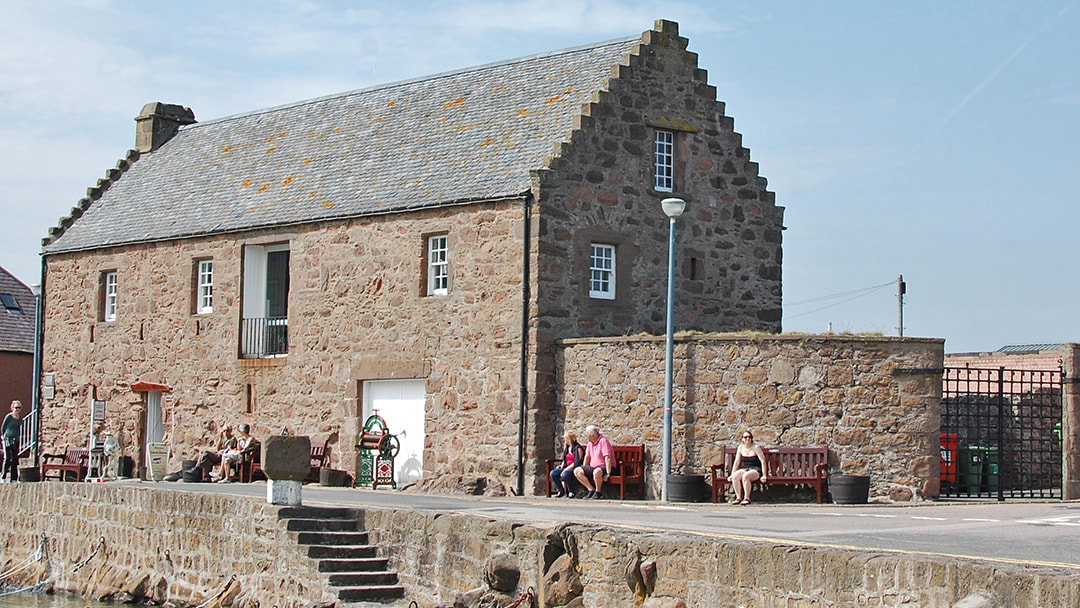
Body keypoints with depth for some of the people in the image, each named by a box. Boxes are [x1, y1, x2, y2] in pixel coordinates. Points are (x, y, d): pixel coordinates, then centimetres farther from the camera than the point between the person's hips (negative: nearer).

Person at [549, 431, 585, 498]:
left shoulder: (578, 448, -9)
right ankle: (561, 491, -6)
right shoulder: (566, 448, 18)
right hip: (566, 468, 8)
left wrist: (565, 470, -20)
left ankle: (572, 492, -18)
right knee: (553, 473, -16)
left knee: (565, 474, -37)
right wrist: (561, 467, 4)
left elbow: (577, 463, -16)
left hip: (575, 469, -8)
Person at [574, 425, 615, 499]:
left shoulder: (603, 441, -17)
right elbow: (587, 456, 20)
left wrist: (608, 473, -28)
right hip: (593, 467, 9)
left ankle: (598, 492, -19)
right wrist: (584, 470, 17)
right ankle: (591, 490, -9)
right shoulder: (590, 443, 9)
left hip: (604, 467, -8)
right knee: (577, 471, -7)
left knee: (597, 471, -42)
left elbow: (607, 458, -23)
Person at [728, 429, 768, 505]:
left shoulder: (756, 447, -4)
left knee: (745, 476, -37)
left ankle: (746, 498, -28)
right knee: (735, 476, -28)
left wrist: (764, 475, -17)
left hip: (755, 470, -5)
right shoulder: (741, 447, 10)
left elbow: (763, 461, -9)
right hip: (744, 469, 5)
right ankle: (738, 498, -23)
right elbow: (736, 462, 11)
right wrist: (732, 475, 3)